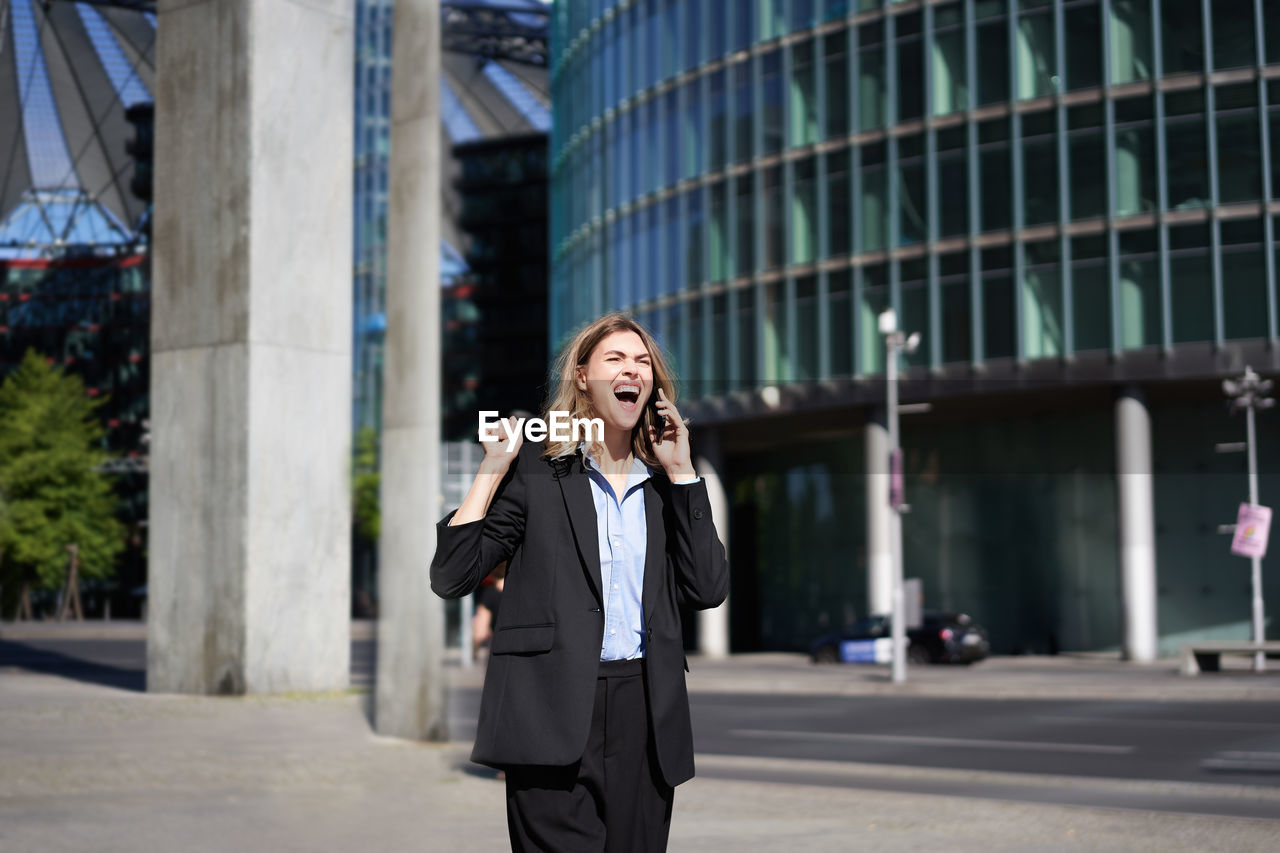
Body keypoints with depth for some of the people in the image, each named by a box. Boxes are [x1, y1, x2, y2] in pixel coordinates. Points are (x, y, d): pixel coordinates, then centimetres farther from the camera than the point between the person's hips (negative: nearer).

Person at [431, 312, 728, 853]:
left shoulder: (663, 483, 16)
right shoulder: (535, 470, 4)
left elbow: (708, 590, 3)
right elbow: (450, 576, -2)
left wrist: (681, 472, 3)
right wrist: (493, 468, -4)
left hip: (645, 712, 4)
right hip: (554, 714, -4)